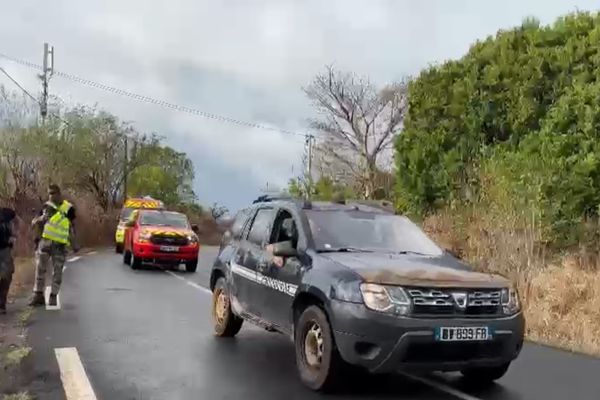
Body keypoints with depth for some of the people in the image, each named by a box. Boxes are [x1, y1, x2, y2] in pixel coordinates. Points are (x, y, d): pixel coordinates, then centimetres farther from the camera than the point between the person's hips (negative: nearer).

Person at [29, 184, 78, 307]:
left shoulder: (68, 208, 0)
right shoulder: (46, 206, 6)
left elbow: (71, 228, 7)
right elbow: (34, 223, 8)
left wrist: (73, 244, 2)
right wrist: (39, 220, -15)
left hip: (60, 245, -2)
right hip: (45, 241, 2)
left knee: (57, 271, 3)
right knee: (40, 269, 1)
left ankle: (53, 297, 12)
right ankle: (38, 295, 9)